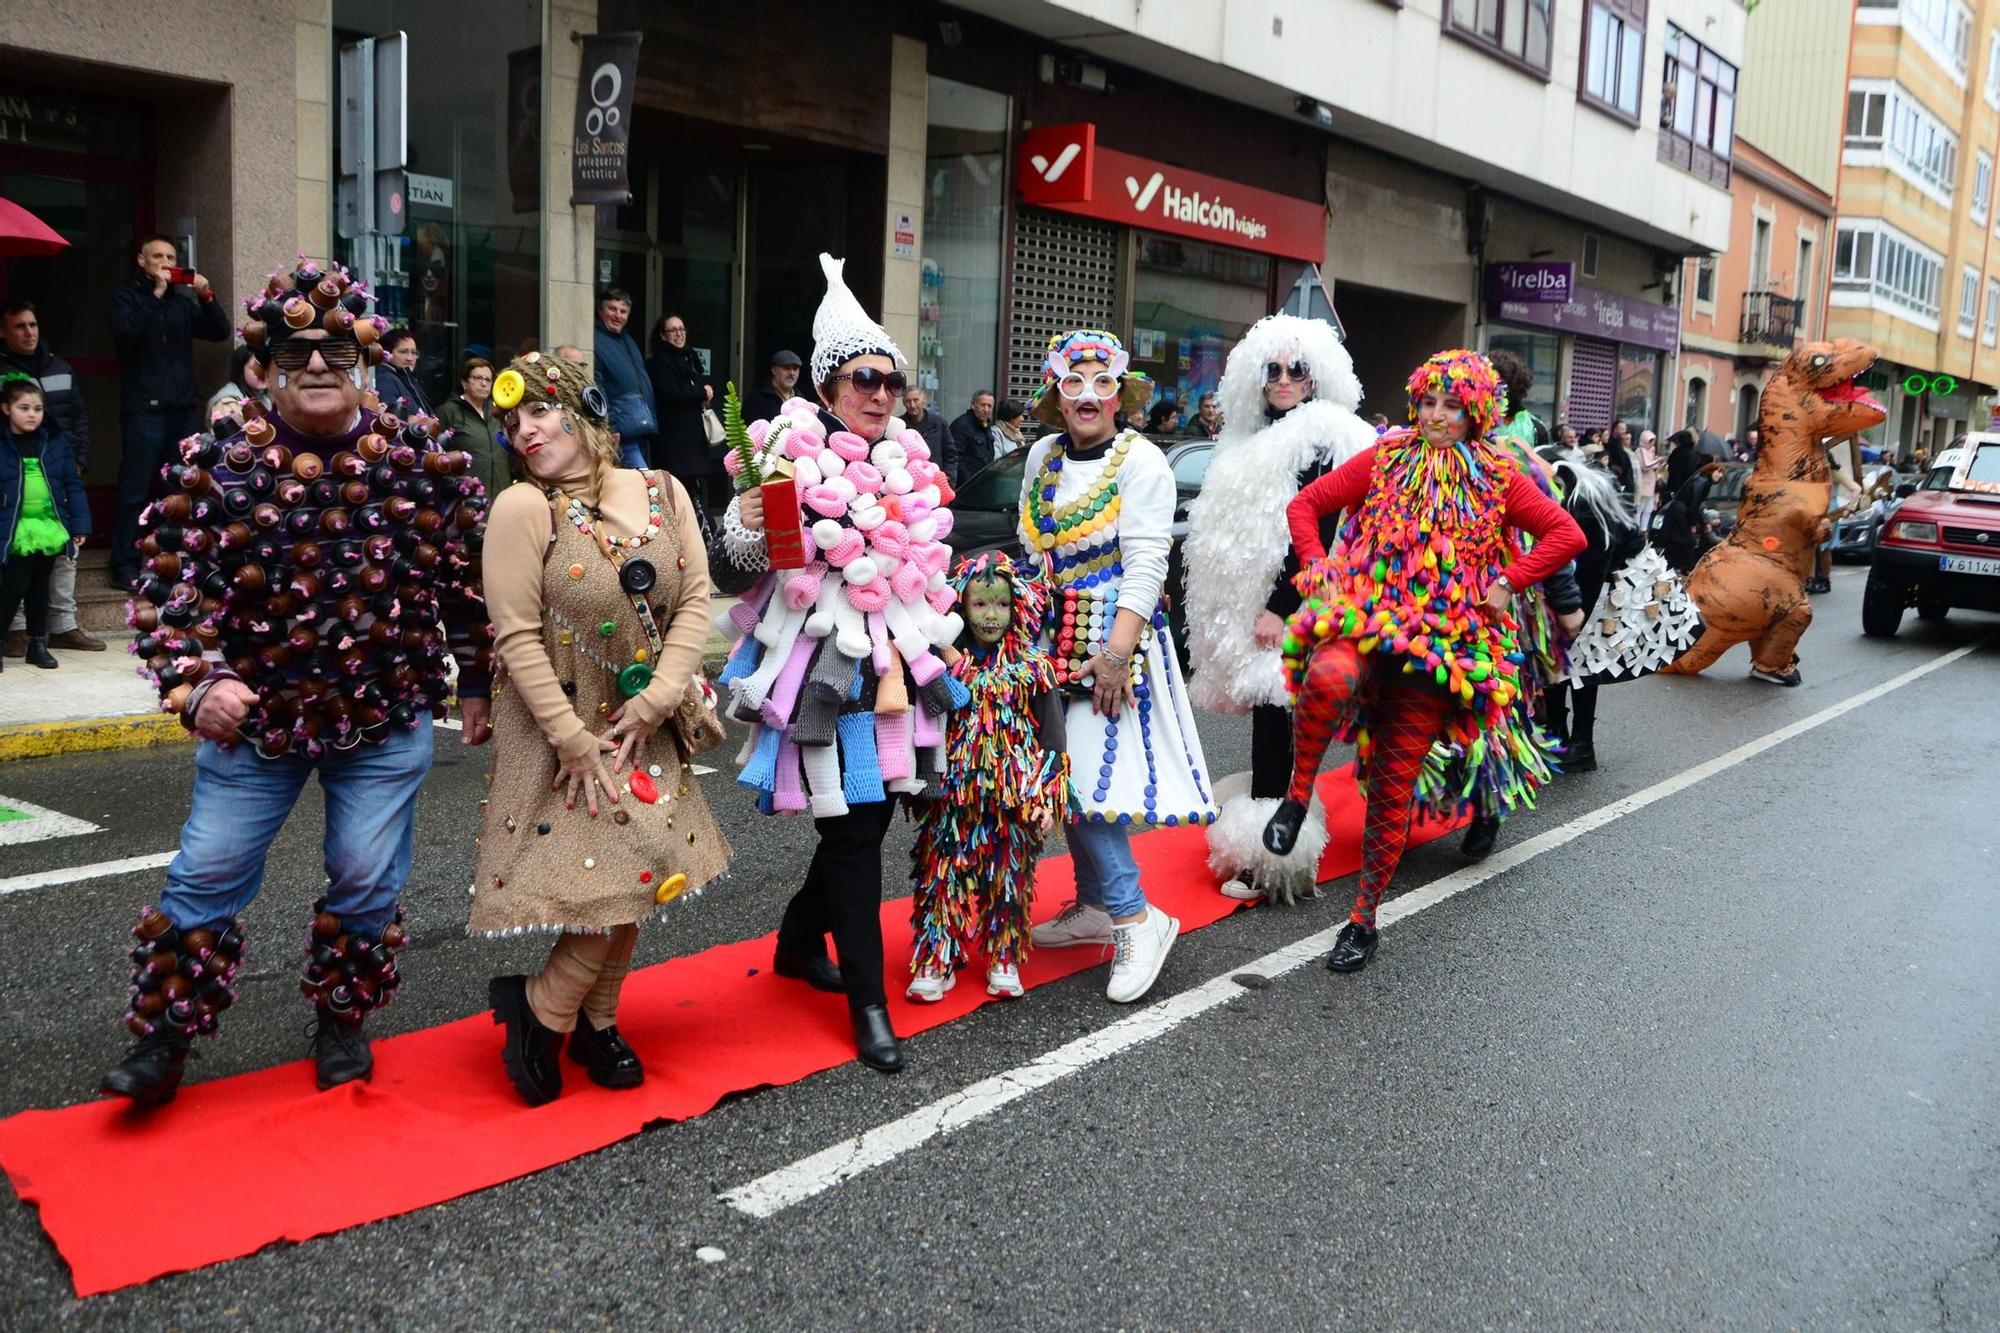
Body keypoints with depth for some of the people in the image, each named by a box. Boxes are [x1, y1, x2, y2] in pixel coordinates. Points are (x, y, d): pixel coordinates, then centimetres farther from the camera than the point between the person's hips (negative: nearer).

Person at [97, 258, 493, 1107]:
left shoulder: (421, 459, -4)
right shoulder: (218, 464, -7)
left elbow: (465, 580, 4)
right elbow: (169, 585, -10)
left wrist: (475, 682, 7)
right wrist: (195, 682, -26)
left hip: (387, 718, 0)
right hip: (254, 715, 0)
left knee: (366, 882, 9)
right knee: (207, 877, 7)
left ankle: (341, 1023, 32)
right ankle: (163, 1039, 25)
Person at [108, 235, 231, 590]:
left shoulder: (183, 300, 18)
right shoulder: (126, 296, 5)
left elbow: (220, 333, 8)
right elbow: (124, 332, -14)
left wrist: (206, 296, -6)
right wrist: (155, 294, -14)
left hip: (183, 408, 4)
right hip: (144, 409, -4)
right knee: (135, 490, -5)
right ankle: (125, 564, -3)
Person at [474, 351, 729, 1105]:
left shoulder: (662, 493, 1)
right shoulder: (522, 508, -12)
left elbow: (696, 598, -2)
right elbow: (518, 638, -14)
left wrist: (656, 702, -12)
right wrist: (577, 741, -18)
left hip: (643, 724, 5)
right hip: (558, 728, -5)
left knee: (640, 869, 9)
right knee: (631, 868, -11)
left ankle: (595, 1020, 29)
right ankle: (539, 1008, 11)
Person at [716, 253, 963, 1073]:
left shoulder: (910, 466, 12)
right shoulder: (792, 458, -7)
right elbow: (745, 558, -10)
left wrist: (933, 651, 25)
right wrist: (746, 526, -30)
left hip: (895, 666, 7)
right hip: (824, 667, -7)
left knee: (871, 810, 13)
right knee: (854, 824, -5)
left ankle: (800, 940, 36)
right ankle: (868, 1001, 5)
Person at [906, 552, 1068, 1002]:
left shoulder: (1032, 666, -3)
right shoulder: (948, 662, -1)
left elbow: (1051, 731, -3)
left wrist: (1046, 799, -7)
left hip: (1013, 796, 0)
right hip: (955, 795, 0)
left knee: (1009, 875, 9)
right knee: (943, 871, 2)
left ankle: (1004, 960, 24)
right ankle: (935, 961, 12)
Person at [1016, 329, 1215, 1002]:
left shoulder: (1142, 461, -8)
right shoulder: (1042, 455, 10)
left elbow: (1146, 562, -15)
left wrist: (1117, 650, -23)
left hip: (1116, 637, -7)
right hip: (1055, 640, 7)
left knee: (1082, 774, -13)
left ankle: (1136, 918, -4)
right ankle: (1094, 907, 24)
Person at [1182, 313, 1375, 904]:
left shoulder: (1321, 442, -8)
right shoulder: (1254, 440, 18)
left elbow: (1316, 534, -15)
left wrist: (1278, 608, -18)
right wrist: (1235, 617, 19)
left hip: (1287, 612, -8)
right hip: (1250, 607, 8)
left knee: (1272, 712, -8)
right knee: (1265, 711, 10)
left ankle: (1269, 854, -4)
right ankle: (1261, 835, 18)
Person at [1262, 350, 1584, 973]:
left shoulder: (1497, 478, 6)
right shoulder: (1384, 459, 7)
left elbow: (1568, 535, 7)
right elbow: (1304, 504, 10)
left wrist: (1509, 582, -2)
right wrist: (1319, 567, -3)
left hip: (1441, 642, 1)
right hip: (1364, 616, 0)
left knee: (1395, 785, 2)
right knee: (1330, 678, -39)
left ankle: (1364, 919, 17)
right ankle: (1297, 793, -15)